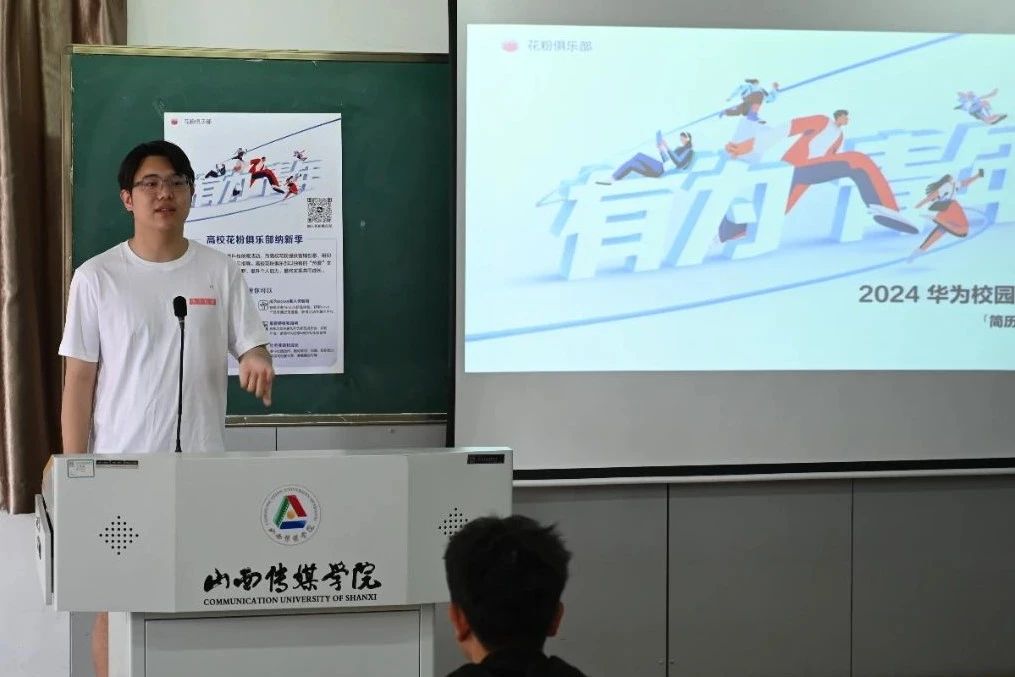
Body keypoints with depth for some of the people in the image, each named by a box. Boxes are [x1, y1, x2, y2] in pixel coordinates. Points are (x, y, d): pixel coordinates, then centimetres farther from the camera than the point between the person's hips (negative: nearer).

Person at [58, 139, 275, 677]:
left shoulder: (220, 273, 4)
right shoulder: (97, 277, -1)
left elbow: (251, 347, 3)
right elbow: (79, 378, 0)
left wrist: (258, 364, -23)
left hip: (201, 464, 1)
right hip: (120, 466, -1)